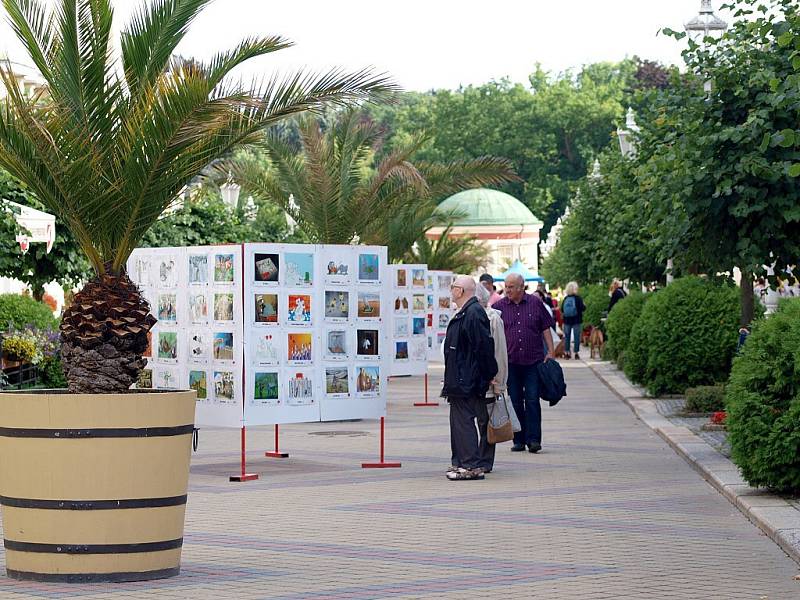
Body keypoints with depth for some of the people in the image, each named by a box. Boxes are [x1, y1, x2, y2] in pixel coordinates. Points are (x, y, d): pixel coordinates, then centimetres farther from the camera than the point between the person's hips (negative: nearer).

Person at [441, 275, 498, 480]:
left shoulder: (474, 313, -18)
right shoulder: (464, 313, 15)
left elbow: (484, 346, -20)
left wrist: (489, 375, -16)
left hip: (466, 380, -11)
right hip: (459, 380, 11)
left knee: (463, 421, -8)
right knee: (458, 420, 15)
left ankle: (471, 466, -7)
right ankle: (460, 462, 22)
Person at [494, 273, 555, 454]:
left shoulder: (535, 303, 3)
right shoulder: (499, 307, 4)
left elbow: (546, 329, 8)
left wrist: (550, 352, 2)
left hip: (533, 361, -1)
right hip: (510, 362, 1)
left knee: (532, 400, -5)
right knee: (515, 402, 5)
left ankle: (533, 439, -4)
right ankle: (519, 440, 11)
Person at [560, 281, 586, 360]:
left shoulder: (565, 299, -2)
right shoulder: (578, 298, -12)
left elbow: (562, 310, 2)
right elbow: (583, 308, -10)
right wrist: (584, 306, 12)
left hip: (567, 320, 3)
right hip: (577, 320, -3)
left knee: (567, 336, 10)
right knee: (577, 337, 3)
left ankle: (566, 353, 12)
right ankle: (576, 353, 3)